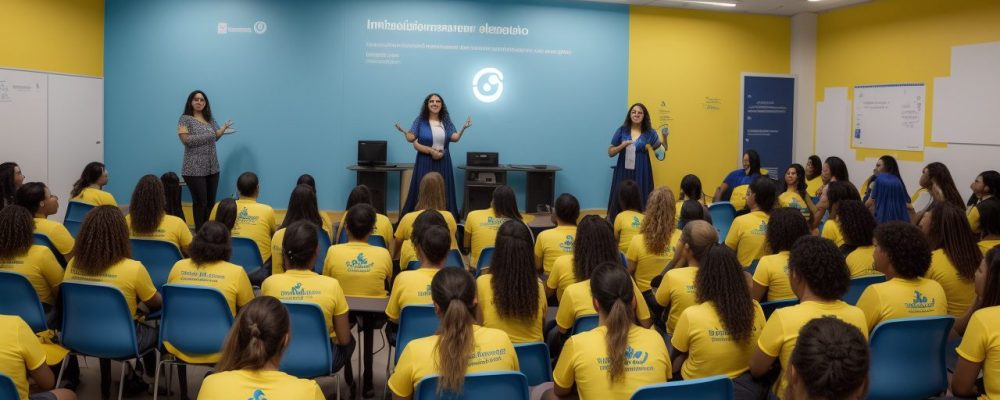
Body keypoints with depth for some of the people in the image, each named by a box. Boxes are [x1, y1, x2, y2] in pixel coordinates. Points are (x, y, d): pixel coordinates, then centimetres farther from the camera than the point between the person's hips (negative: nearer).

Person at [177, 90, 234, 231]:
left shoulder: (210, 120, 14)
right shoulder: (185, 119, -3)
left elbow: (215, 137, 13)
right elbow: (185, 139, -15)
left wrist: (224, 128, -4)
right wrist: (208, 135, -12)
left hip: (212, 167, 6)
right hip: (195, 169, -6)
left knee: (211, 202, 7)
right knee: (200, 202, -4)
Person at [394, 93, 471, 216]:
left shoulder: (446, 121, 9)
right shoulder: (420, 121, 1)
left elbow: (455, 138, -5)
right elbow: (412, 139, -9)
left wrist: (464, 128, -23)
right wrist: (431, 151, -20)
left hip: (443, 163, 3)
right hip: (425, 163, -2)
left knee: (443, 194, 1)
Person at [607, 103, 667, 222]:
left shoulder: (649, 132, 3)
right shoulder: (622, 130, 3)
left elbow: (662, 152, 5)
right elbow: (610, 152, 5)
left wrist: (664, 136, -10)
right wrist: (622, 146, -13)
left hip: (641, 174, 0)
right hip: (623, 172, 0)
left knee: (640, 202, -4)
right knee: (620, 201, -3)